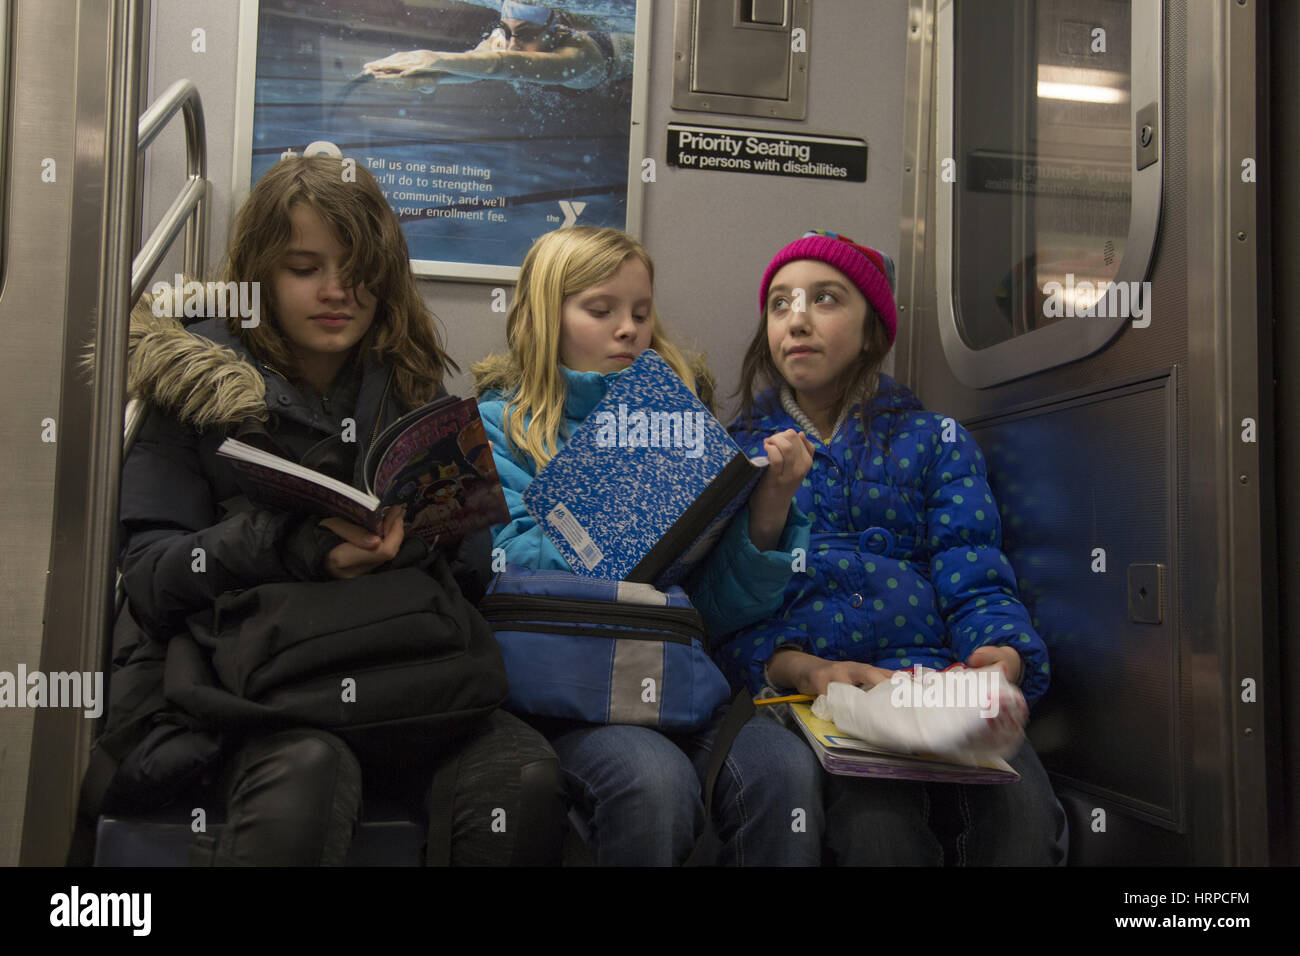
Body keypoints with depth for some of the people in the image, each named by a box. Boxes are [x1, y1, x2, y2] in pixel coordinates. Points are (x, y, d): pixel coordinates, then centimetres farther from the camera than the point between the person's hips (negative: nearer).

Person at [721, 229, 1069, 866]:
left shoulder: (934, 439, 17)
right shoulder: (735, 450, 14)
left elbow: (975, 585, 6)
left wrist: (1005, 657, -18)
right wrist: (801, 668, -18)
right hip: (806, 688, -1)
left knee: (1025, 813, -28)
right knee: (877, 825, -32)